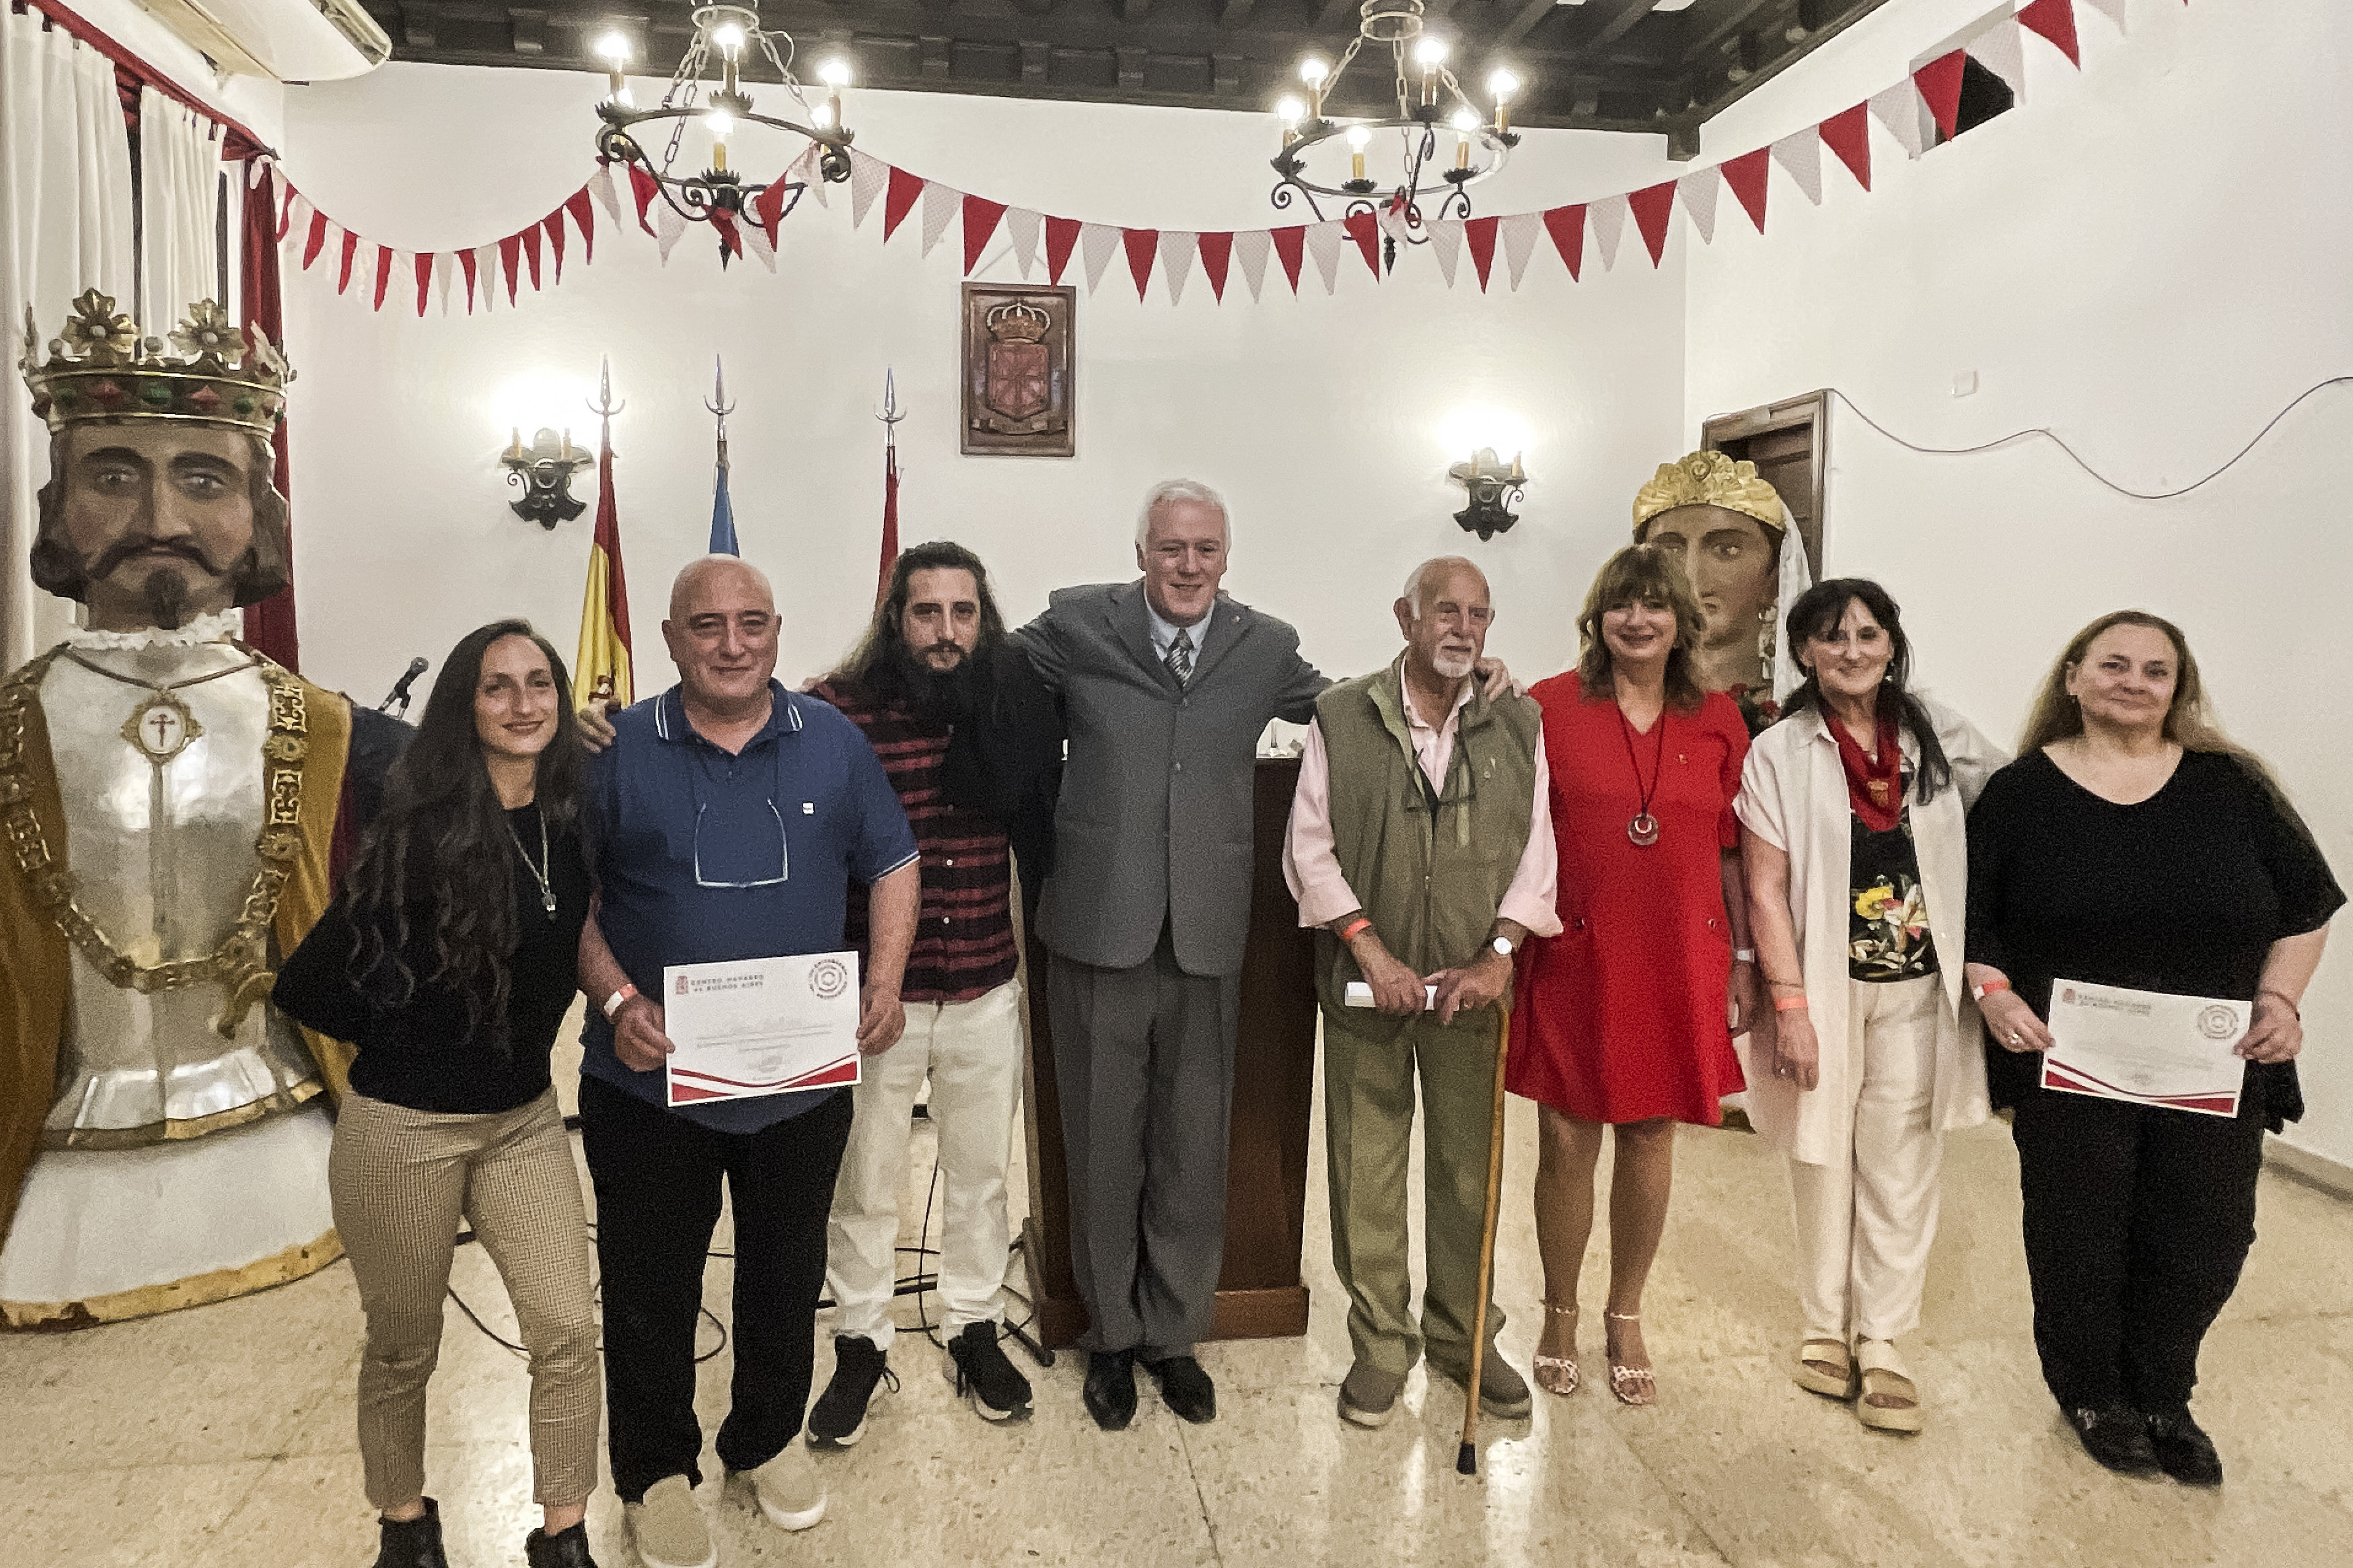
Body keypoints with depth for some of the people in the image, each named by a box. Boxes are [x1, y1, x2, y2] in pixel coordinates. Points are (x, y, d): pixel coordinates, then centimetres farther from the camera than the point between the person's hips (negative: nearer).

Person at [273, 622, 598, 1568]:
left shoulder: (573, 821, -3)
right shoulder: (425, 831, -18)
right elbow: (310, 985, -14)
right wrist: (406, 1039, -4)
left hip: (524, 1118, 4)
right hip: (404, 1127, -4)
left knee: (568, 1329, 0)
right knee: (403, 1349, 14)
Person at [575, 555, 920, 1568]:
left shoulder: (833, 743, 0)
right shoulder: (618, 752, -5)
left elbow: (892, 864, 6)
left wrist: (885, 981, -7)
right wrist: (616, 1002, -15)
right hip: (652, 1080, -1)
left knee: (787, 1275, 17)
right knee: (651, 1286, 13)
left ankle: (768, 1442, 41)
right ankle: (655, 1472, 35)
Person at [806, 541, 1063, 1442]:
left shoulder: (1016, 709, -3)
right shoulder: (837, 712, -13)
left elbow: (1041, 829, 6)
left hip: (987, 993, 3)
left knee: (981, 1176, 19)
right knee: (864, 1185, 13)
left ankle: (975, 1331, 39)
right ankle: (860, 1346, 34)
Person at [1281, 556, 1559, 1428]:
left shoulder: (1518, 725, 5)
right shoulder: (1341, 717, -1)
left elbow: (1536, 850, 4)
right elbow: (1310, 849, -3)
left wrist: (1498, 957, -7)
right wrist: (1373, 953, -11)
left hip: (1473, 986, 2)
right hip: (1367, 985, -1)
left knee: (1468, 1165, 11)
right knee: (1366, 1168, 7)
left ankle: (1462, 1334, 30)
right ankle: (1380, 1344, 23)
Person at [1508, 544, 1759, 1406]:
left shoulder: (1716, 720, 6)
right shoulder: (1549, 707, -1)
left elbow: (1732, 851, 9)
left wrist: (1743, 960, 8)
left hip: (1678, 961, 2)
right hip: (1574, 956, -2)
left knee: (1651, 1137, 10)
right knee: (1566, 1140, 4)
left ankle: (1626, 1318, 29)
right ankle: (1559, 1316, 26)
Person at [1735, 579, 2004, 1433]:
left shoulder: (1940, 736, 3)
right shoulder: (1779, 753, -5)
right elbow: (1766, 889, -8)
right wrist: (1791, 1006, -13)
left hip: (1917, 990, 2)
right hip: (1825, 985, -2)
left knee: (1902, 1167, 5)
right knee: (1822, 1157, 9)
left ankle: (1881, 1340, 18)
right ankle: (1826, 1325, 25)